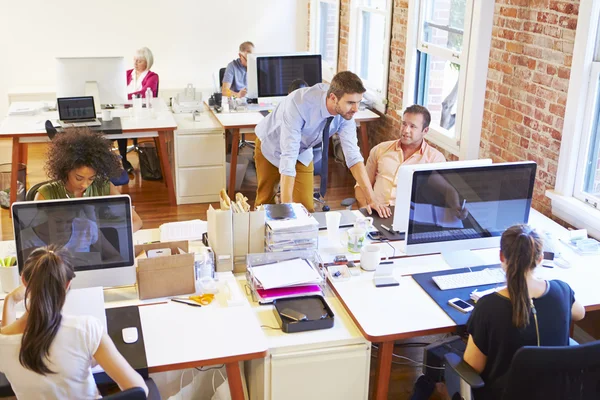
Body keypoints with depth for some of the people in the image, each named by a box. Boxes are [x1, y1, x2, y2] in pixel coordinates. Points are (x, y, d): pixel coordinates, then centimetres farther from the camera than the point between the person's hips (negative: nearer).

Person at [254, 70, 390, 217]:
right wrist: (287, 207, -48)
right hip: (271, 145, -3)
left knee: (306, 207, -4)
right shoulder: (299, 103, -41)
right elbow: (288, 156, -44)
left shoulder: (345, 112, -25)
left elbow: (353, 155, -21)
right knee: (266, 200, 9)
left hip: (302, 151, 4)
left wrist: (371, 199, -29)